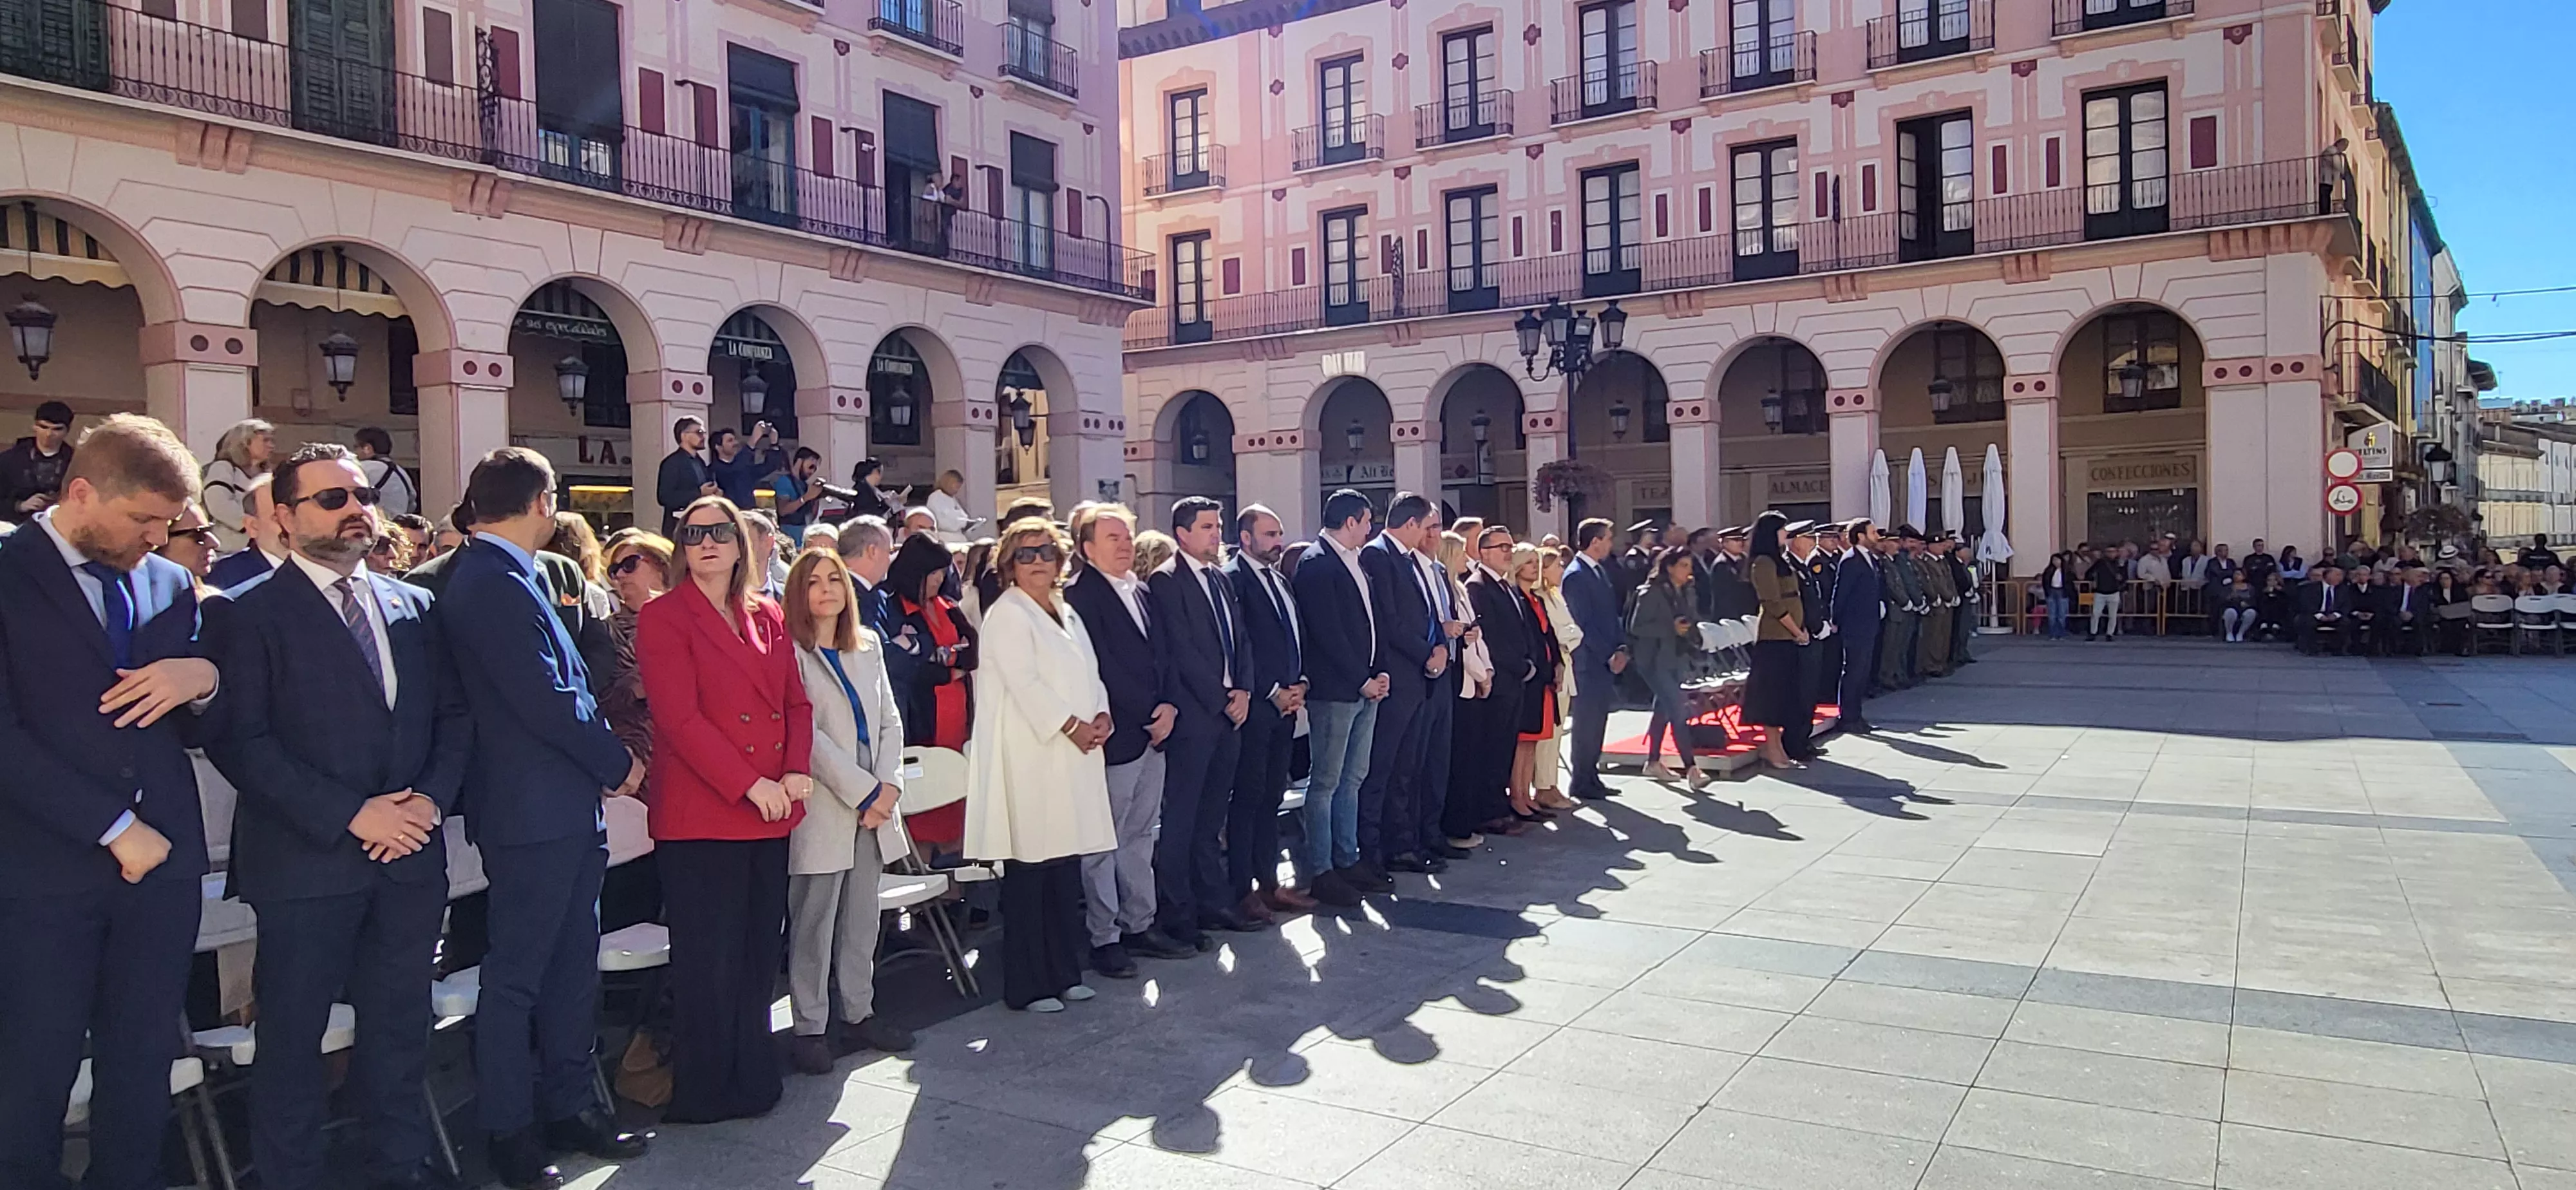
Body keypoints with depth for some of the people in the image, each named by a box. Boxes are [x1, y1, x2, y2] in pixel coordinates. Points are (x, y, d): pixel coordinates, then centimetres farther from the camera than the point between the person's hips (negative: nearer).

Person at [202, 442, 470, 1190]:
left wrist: (431, 798, -6)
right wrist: (350, 815, -16)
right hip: (306, 862, -4)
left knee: (400, 1031, 13)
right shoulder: (246, 611, -3)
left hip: (411, 853, 4)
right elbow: (240, 740, -12)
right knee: (294, 1039, 7)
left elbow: (453, 715, 11)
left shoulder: (412, 606, 12)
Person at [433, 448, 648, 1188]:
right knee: (517, 975, 3)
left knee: (572, 963, 16)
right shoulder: (495, 583, -18)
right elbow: (545, 700, -22)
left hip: (564, 808, 10)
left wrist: (604, 761, 6)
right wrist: (618, 763, -10)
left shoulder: (510, 578, 14)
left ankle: (567, 1105, 27)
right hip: (534, 813, -10)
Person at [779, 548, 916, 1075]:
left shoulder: (868, 646, 14)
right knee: (813, 921, -1)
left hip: (872, 804, 6)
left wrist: (889, 784, -4)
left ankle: (857, 1013, 21)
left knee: (862, 917, 11)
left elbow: (890, 720, 12)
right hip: (821, 808, -6)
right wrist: (864, 792, -13)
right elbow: (805, 735, -12)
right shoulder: (790, 652, -6)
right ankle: (810, 1027, 8)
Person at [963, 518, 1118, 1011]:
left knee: (1067, 868, 10)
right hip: (1030, 754, -8)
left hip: (1074, 753, 8)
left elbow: (1090, 674, 19)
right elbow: (1023, 681, -14)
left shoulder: (1067, 614, 20)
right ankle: (1027, 985, 3)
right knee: (1030, 871, -5)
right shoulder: (1007, 613, -5)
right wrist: (1071, 725, -14)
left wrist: (1101, 715, 0)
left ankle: (1064, 973, 19)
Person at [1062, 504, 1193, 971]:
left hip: (1152, 733, 8)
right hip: (1115, 736, -8)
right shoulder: (1081, 595, -12)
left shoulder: (1140, 591, 14)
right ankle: (1103, 938, 10)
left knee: (1140, 835, 15)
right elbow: (1100, 667, -16)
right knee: (1104, 842, 1)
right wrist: (1147, 713, -12)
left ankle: (1138, 925, 25)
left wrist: (1168, 706, 1)